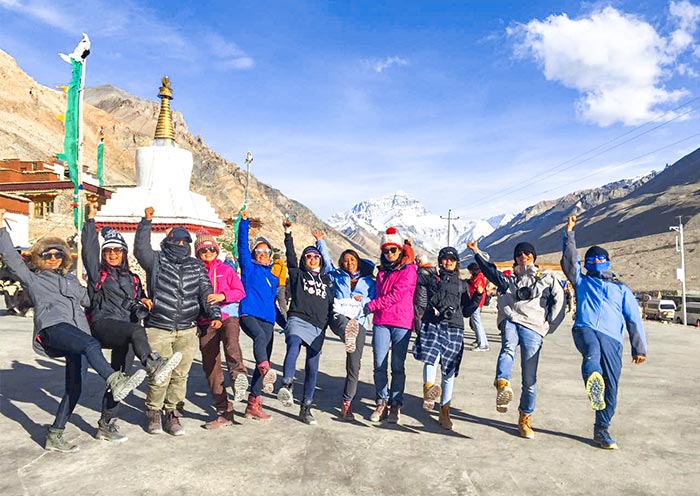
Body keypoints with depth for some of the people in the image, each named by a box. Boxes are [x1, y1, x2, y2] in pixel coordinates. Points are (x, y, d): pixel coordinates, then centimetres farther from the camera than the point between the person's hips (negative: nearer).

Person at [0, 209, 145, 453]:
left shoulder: (71, 279, 32)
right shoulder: (33, 279, 19)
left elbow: (89, 299, 36)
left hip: (78, 336, 6)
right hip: (52, 328, -5)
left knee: (75, 388, 0)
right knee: (92, 344, -37)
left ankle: (55, 436, 12)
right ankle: (115, 382, -57)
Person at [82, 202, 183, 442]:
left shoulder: (132, 279, 23)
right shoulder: (97, 273, 11)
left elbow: (139, 310, 23)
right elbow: (89, 248, -4)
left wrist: (143, 303, -1)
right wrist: (91, 219, -8)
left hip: (124, 336, 5)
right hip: (103, 324, -5)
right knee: (136, 331, -36)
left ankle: (107, 424, 6)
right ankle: (154, 366, -59)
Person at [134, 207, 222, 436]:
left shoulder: (196, 266, 14)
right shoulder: (157, 260, 6)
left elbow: (206, 292, 8)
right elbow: (141, 248, -12)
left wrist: (214, 314, -4)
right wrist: (146, 222, -18)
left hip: (187, 331, 3)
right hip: (158, 329, -3)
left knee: (180, 374, 6)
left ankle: (172, 413, 23)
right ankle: (154, 413, 21)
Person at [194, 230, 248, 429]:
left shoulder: (226, 270, 11)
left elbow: (240, 291, 4)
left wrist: (222, 296, -13)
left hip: (228, 317, -2)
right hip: (205, 323, 2)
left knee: (231, 340, -37)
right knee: (210, 367, 1)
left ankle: (239, 375, -59)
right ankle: (224, 412, 7)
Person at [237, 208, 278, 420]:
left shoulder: (273, 278, 24)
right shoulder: (249, 268, 12)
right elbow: (242, 246, 2)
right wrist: (244, 223, -4)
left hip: (267, 319, 5)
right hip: (248, 314, -5)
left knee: (265, 358, 0)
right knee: (260, 336, -37)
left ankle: (253, 404, 7)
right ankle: (265, 370, -63)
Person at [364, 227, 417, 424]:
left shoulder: (408, 269, -1)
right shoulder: (382, 271, 18)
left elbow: (397, 294, -10)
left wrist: (371, 305, -5)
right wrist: (374, 308, 7)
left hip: (401, 323, -4)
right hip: (381, 322, 5)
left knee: (398, 366, 1)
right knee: (379, 365, 2)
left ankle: (396, 404, 11)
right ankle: (382, 402, 13)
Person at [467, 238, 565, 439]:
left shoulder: (547, 277, 21)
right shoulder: (510, 278, 27)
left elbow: (559, 301, 13)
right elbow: (490, 271, 16)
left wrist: (548, 326, 5)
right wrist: (477, 252, 8)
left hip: (533, 327, -1)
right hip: (511, 320, 1)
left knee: (529, 378, -3)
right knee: (508, 347, -36)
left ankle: (525, 419, 13)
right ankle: (503, 385, -60)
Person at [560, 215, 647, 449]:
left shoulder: (621, 289, 26)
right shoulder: (582, 281, 25)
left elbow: (634, 320, 18)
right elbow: (569, 259, 11)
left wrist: (639, 348, 10)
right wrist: (569, 232, 4)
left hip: (611, 338, 2)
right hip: (584, 329, -2)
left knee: (611, 386, -3)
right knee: (592, 351, -38)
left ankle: (601, 430, 10)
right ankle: (593, 385, -66)